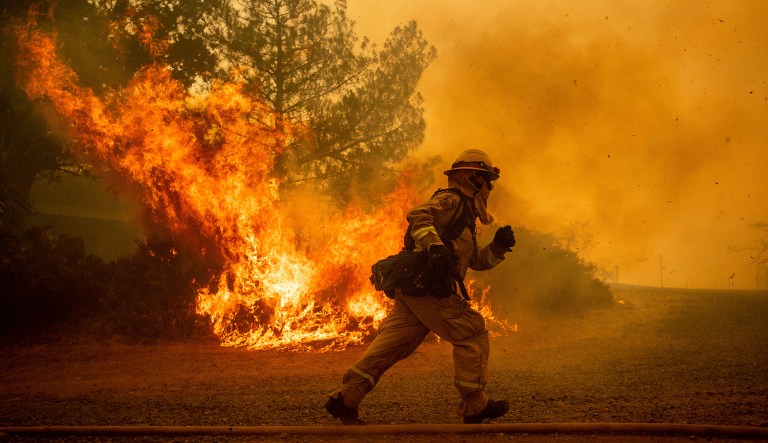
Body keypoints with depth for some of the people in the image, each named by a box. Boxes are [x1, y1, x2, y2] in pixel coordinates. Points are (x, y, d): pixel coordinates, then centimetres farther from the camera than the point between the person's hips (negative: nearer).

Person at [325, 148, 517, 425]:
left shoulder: (464, 212, 31)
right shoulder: (450, 200, 0)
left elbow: (476, 259, 33)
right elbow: (418, 214, -20)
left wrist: (498, 246, 16)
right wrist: (435, 246, -32)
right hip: (427, 286, -10)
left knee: (391, 344, 4)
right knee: (472, 334, -4)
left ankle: (345, 399, 0)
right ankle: (475, 407, 1)